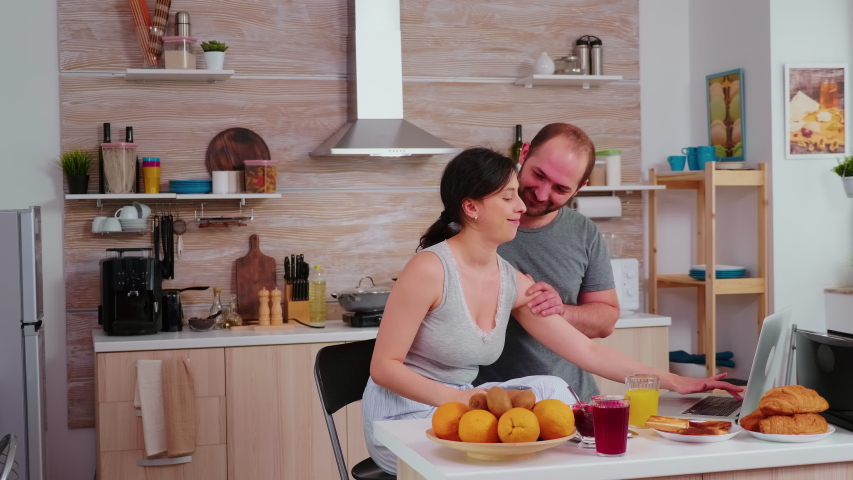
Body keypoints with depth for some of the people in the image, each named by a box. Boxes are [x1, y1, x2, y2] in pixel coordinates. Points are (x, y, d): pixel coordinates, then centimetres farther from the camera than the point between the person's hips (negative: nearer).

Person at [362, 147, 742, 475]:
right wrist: (453, 397, -30)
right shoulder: (429, 269, -20)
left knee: (550, 389, -13)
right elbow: (384, 366, -17)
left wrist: (674, 382, -1)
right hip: (404, 414, -6)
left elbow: (588, 351, 1)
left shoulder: (514, 284, 0)